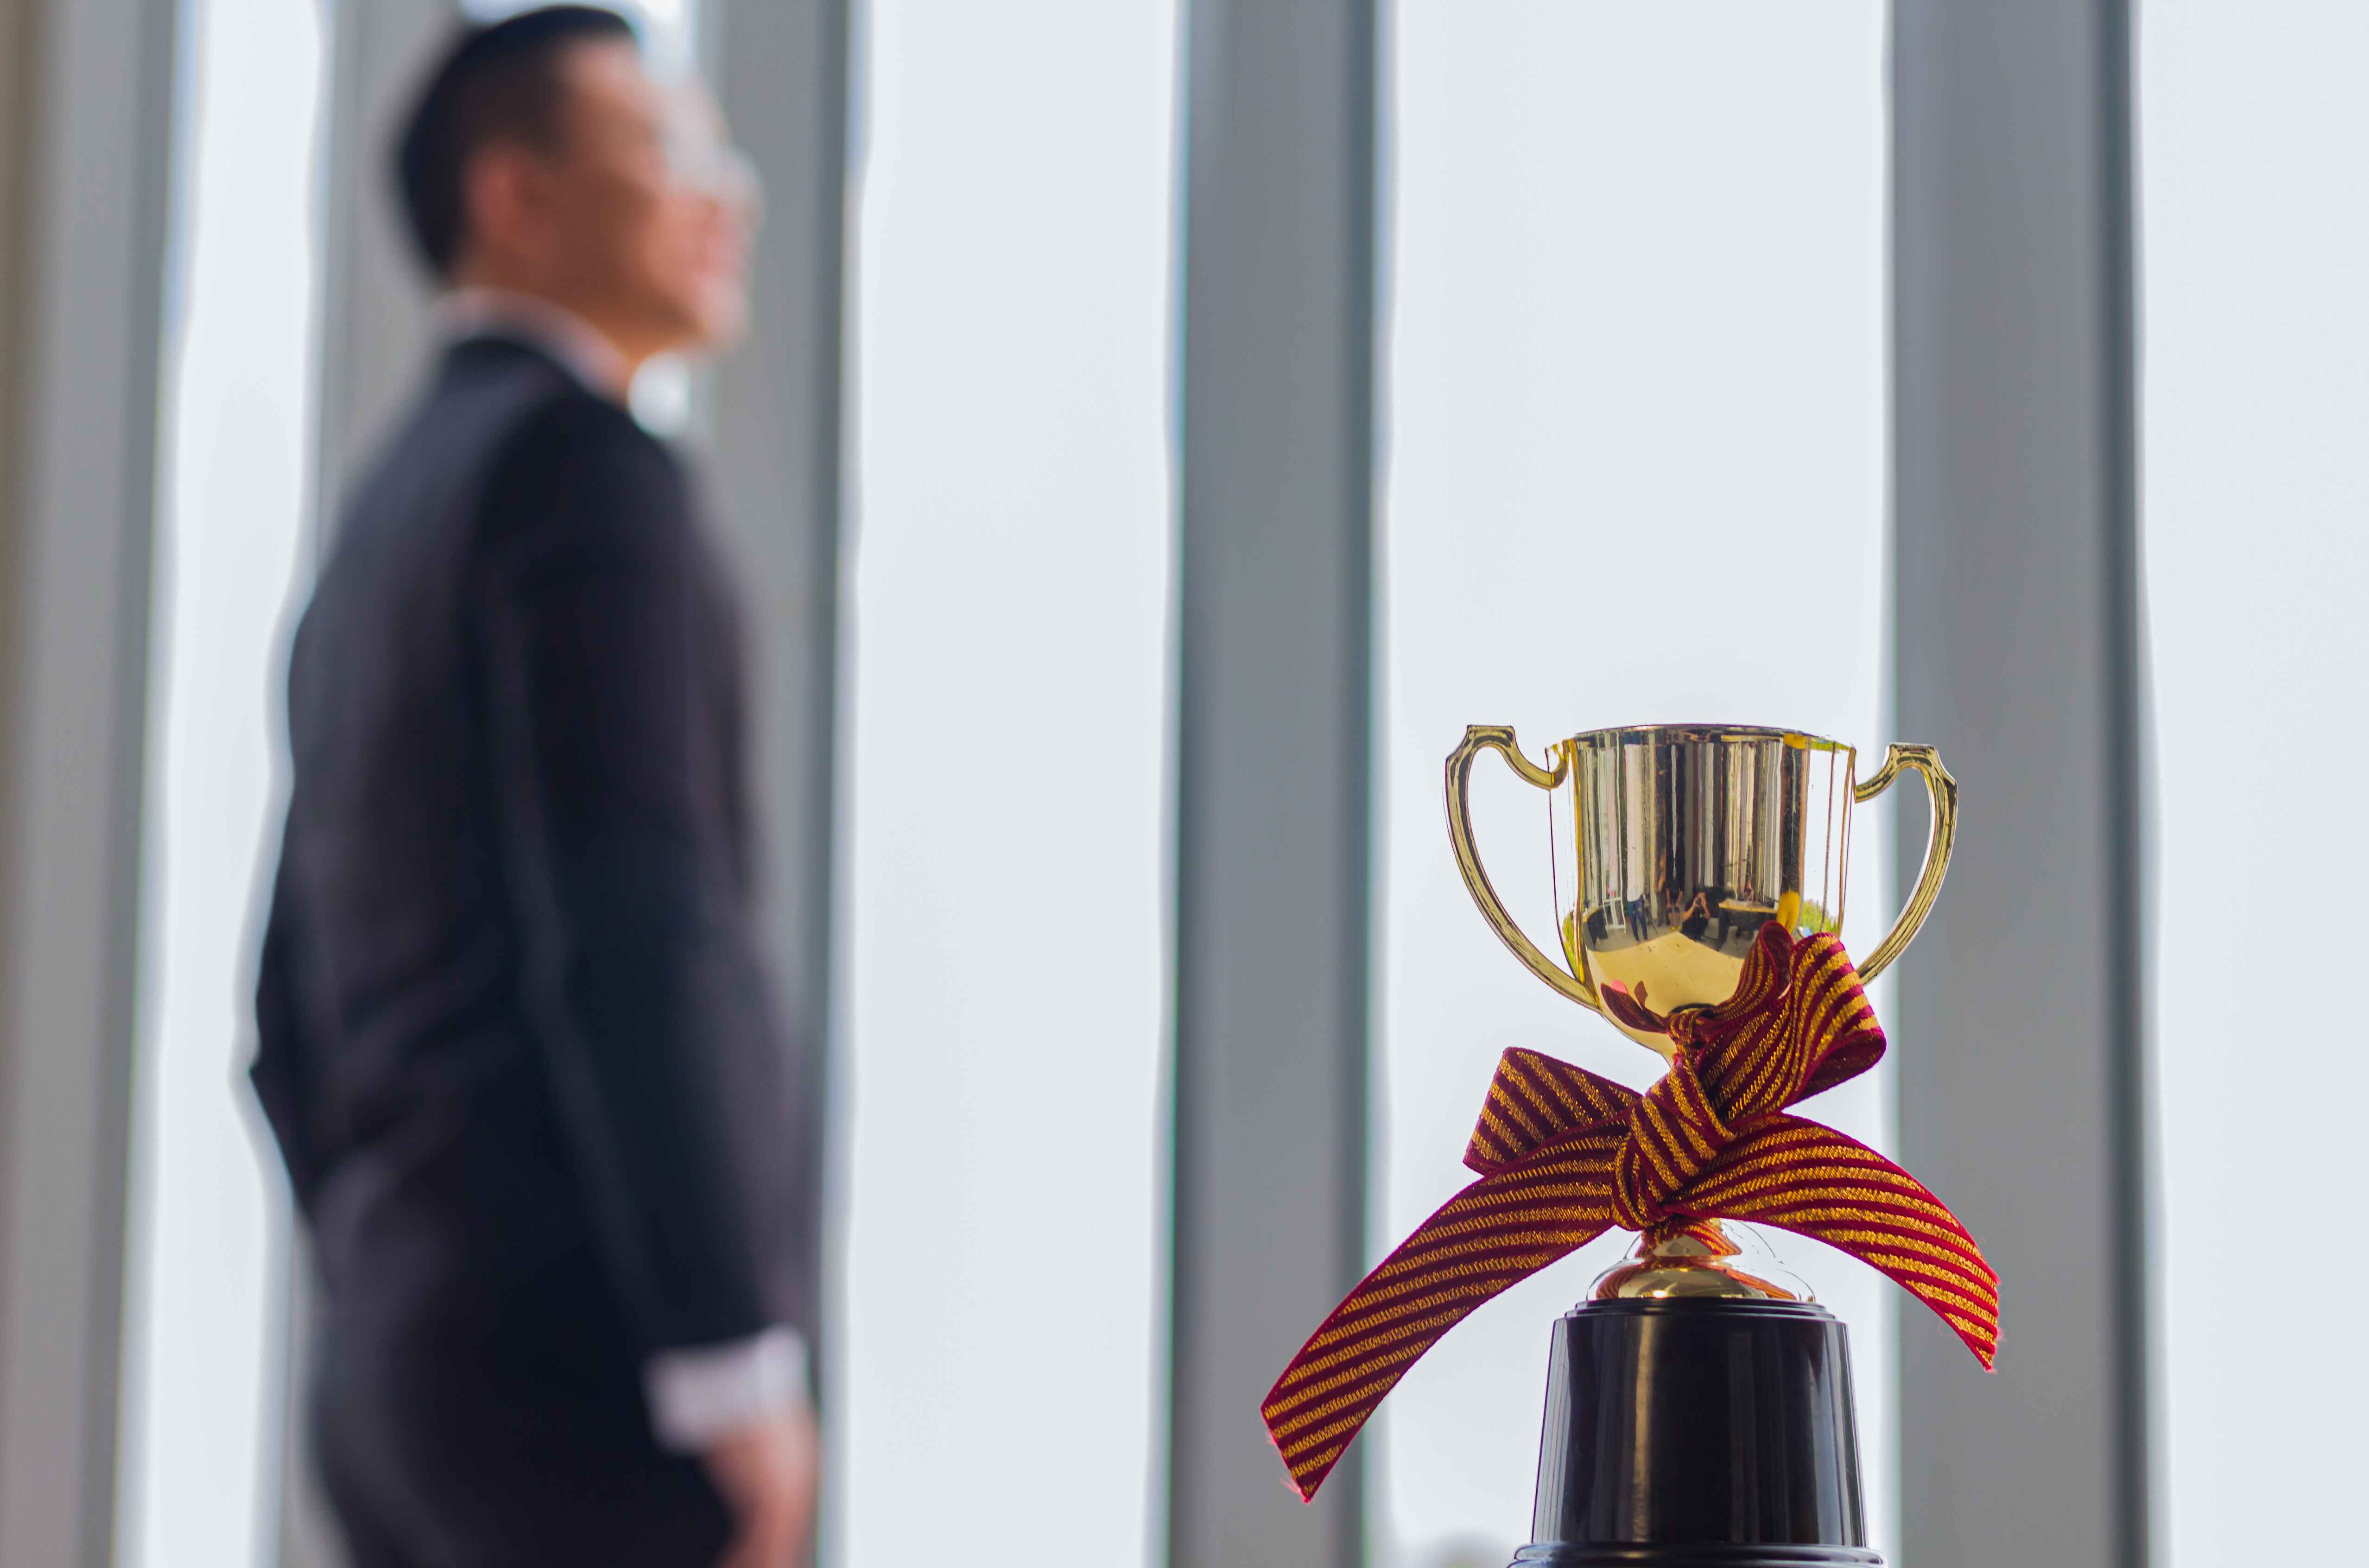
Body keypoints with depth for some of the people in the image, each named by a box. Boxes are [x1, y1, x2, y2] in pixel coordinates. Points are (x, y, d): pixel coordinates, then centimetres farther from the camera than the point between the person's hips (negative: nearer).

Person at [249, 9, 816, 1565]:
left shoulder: (373, 551, 23)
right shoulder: (584, 465, -7)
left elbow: (309, 1039, 24)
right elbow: (628, 925, -20)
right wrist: (744, 1354, -22)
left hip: (431, 1370, 10)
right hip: (600, 1349, -10)